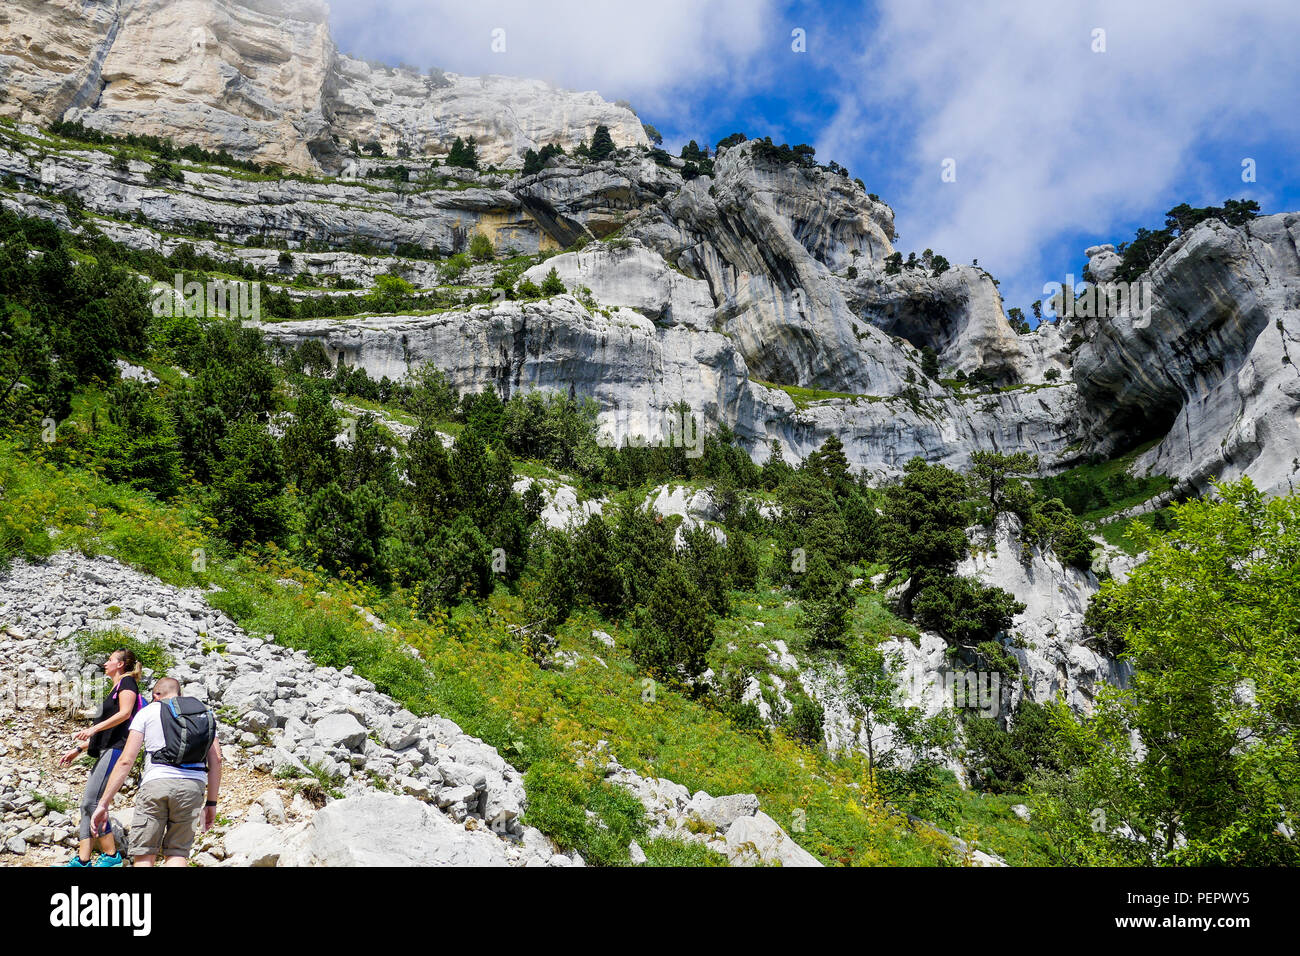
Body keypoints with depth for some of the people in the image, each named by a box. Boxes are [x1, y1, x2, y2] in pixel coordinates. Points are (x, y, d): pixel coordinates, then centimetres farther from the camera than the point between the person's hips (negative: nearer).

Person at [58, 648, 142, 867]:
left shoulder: (127, 682, 1)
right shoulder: (116, 689, 28)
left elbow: (125, 713, -17)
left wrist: (94, 728, -23)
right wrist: (78, 749, 28)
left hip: (117, 749, -10)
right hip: (107, 751, 10)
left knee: (91, 801, -16)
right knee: (87, 803, 4)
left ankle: (111, 855, -11)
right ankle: (82, 860, 2)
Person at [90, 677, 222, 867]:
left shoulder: (147, 712, 14)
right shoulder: (205, 713, 21)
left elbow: (126, 760, 5)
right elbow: (216, 760, 13)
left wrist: (103, 804, 5)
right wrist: (211, 803, 16)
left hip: (156, 782, -2)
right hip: (193, 785, 2)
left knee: (144, 853, 6)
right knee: (176, 853, 9)